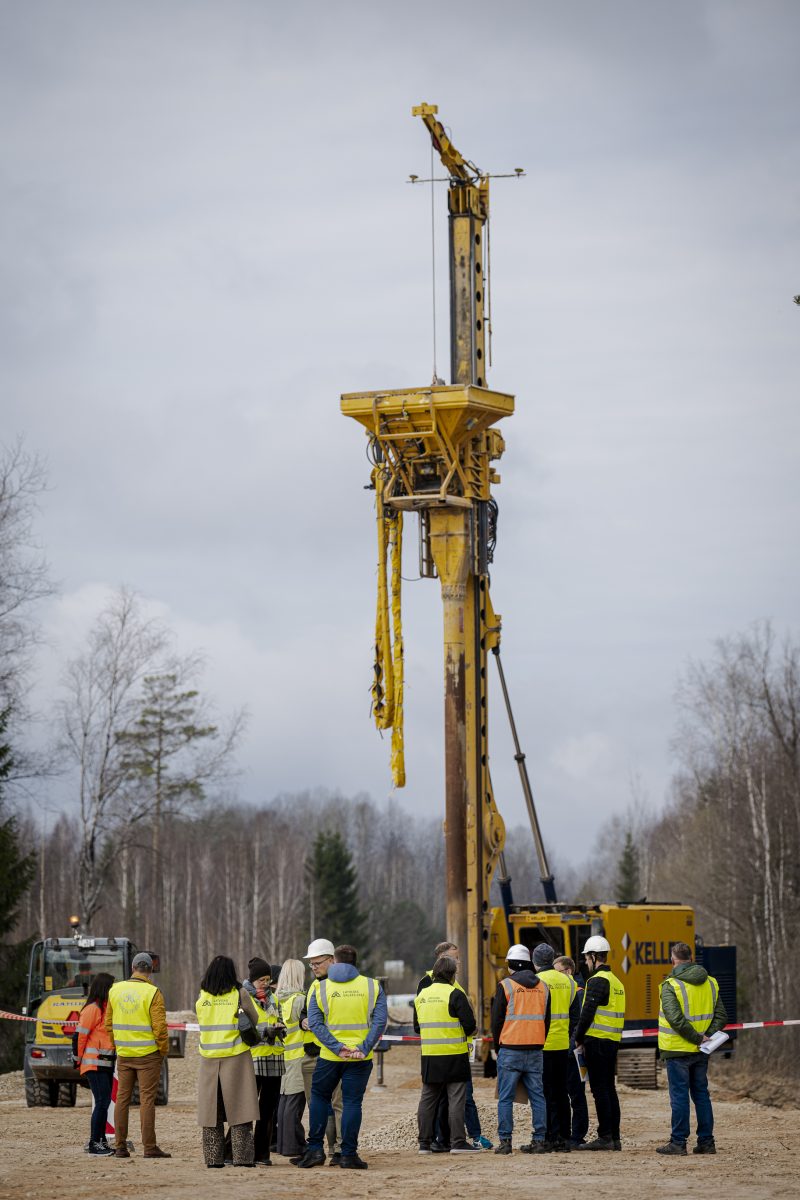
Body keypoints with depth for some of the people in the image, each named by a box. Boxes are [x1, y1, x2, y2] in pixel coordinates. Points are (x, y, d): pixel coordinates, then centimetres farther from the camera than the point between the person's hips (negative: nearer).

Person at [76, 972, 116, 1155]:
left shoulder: (107, 1008, 16)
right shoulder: (92, 1009, -12)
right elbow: (80, 1035, -12)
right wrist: (79, 1060, -7)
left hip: (106, 1063, 9)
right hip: (94, 1064, -9)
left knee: (104, 1102, 12)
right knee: (102, 1101, -12)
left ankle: (100, 1141, 18)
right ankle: (94, 1143, -10)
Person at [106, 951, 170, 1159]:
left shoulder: (115, 990, 3)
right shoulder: (152, 992, -12)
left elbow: (109, 1023, 9)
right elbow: (159, 1026, -14)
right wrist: (163, 1050, 0)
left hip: (124, 1055, 4)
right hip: (148, 1055, -4)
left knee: (122, 1098, 10)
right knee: (147, 1099, -3)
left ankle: (120, 1146, 12)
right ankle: (149, 1147, -4)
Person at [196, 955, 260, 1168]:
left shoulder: (202, 997, 3)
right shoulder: (240, 995, -4)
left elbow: (202, 1022, 9)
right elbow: (254, 1020, 6)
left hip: (209, 1060, 3)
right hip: (236, 1057, -3)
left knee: (211, 1109, 7)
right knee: (239, 1109, 0)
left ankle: (213, 1158, 6)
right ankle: (242, 1157, -4)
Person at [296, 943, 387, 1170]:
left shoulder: (321, 988, 3)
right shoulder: (372, 986, 2)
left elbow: (314, 1022, -7)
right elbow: (380, 1020, -7)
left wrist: (337, 1048, -12)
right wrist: (364, 1048, -12)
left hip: (329, 1057, 0)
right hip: (360, 1058, 0)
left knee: (319, 1097, 16)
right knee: (352, 1102, 4)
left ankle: (315, 1149, 11)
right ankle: (348, 1154, 1)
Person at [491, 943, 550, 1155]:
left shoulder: (505, 986, -5)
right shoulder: (542, 987, 11)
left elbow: (496, 1020, -2)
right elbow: (547, 1020, 15)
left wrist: (497, 1047, 11)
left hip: (510, 1049, -4)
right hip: (535, 1050, 4)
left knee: (505, 1098, 0)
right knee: (537, 1096, 6)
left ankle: (505, 1141, -4)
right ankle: (539, 1140, 4)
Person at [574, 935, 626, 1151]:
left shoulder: (597, 981, -12)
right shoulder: (616, 982, 18)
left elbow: (587, 1013, -18)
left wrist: (578, 1038, -8)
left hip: (597, 1041, -9)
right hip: (613, 1041, 9)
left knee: (600, 1089, -7)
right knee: (609, 1089, 12)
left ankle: (605, 1137, -9)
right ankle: (614, 1138, 13)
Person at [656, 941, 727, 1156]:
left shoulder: (671, 985, -13)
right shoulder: (710, 983, 8)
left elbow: (676, 1019, -22)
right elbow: (721, 1015, 6)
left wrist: (698, 1038, -15)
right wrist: (707, 1036, -2)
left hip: (678, 1050, -6)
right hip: (701, 1052, 6)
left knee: (679, 1096, -1)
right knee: (701, 1094, 13)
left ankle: (678, 1142, 0)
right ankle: (706, 1141, 13)